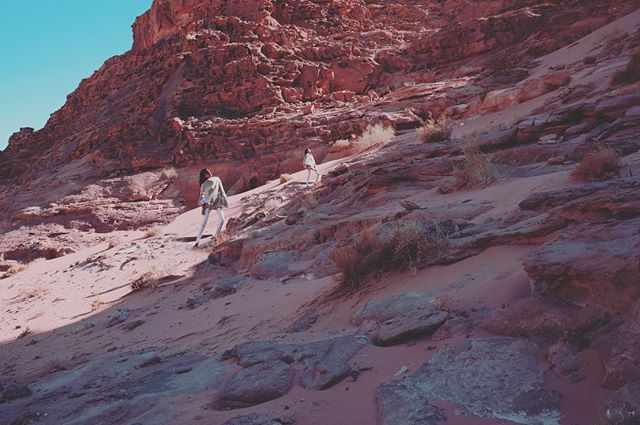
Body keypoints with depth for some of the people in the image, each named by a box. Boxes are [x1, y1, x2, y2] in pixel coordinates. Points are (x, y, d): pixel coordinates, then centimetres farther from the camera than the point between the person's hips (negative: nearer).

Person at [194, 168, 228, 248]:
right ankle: (197, 241, -5)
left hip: (217, 202, 3)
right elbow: (202, 196, 0)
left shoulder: (217, 179, 6)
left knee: (221, 219, -14)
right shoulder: (204, 184, 0)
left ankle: (216, 236, 7)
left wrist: (225, 200, 9)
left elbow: (221, 190, 12)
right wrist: (203, 207, -9)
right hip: (208, 204, -3)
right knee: (204, 223, -9)